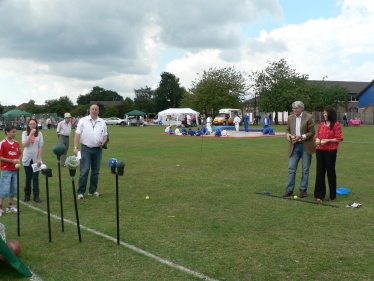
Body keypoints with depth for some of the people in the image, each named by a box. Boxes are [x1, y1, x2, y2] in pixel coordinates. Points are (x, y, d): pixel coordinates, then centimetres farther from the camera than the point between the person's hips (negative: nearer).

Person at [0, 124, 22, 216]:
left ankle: (10, 206, 22)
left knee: (13, 188, 11)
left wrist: (18, 161, -5)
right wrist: (12, 161, -16)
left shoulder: (16, 143, 7)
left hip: (15, 170, 6)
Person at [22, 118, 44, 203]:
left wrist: (39, 159, -8)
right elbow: (24, 144, -13)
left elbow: (40, 147, -1)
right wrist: (31, 134, -19)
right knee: (28, 178, 7)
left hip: (36, 159, 0)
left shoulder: (39, 134, 1)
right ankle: (27, 195, 19)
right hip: (27, 159, 0)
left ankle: (36, 196, 6)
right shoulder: (25, 133, 1)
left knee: (35, 178, 0)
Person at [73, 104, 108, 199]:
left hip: (98, 149, 4)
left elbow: (105, 135, 16)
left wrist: (103, 142, -5)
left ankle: (93, 190, 21)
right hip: (86, 149, -4)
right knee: (84, 171, -7)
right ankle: (80, 192, -1)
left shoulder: (102, 122, 9)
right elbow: (77, 134, -5)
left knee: (96, 171, 10)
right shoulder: (83, 121, -1)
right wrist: (75, 147, -13)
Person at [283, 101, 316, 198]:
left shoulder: (308, 117, -8)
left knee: (305, 170, 6)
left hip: (306, 146, -3)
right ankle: (289, 190, 9)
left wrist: (301, 137, -21)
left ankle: (303, 190, 15)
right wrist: (288, 134, -8)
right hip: (294, 146, 4)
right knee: (291, 168, 3)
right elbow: (287, 129, 15)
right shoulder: (290, 117, 6)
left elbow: (312, 132, -8)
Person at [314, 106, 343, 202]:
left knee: (330, 172, 4)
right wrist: (317, 140, -2)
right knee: (320, 172, 3)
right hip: (320, 151, 5)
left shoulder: (336, 124, -5)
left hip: (331, 151, -4)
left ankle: (332, 196, 18)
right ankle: (319, 195, 10)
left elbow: (339, 139, -7)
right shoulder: (321, 124, 11)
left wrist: (327, 140, -17)